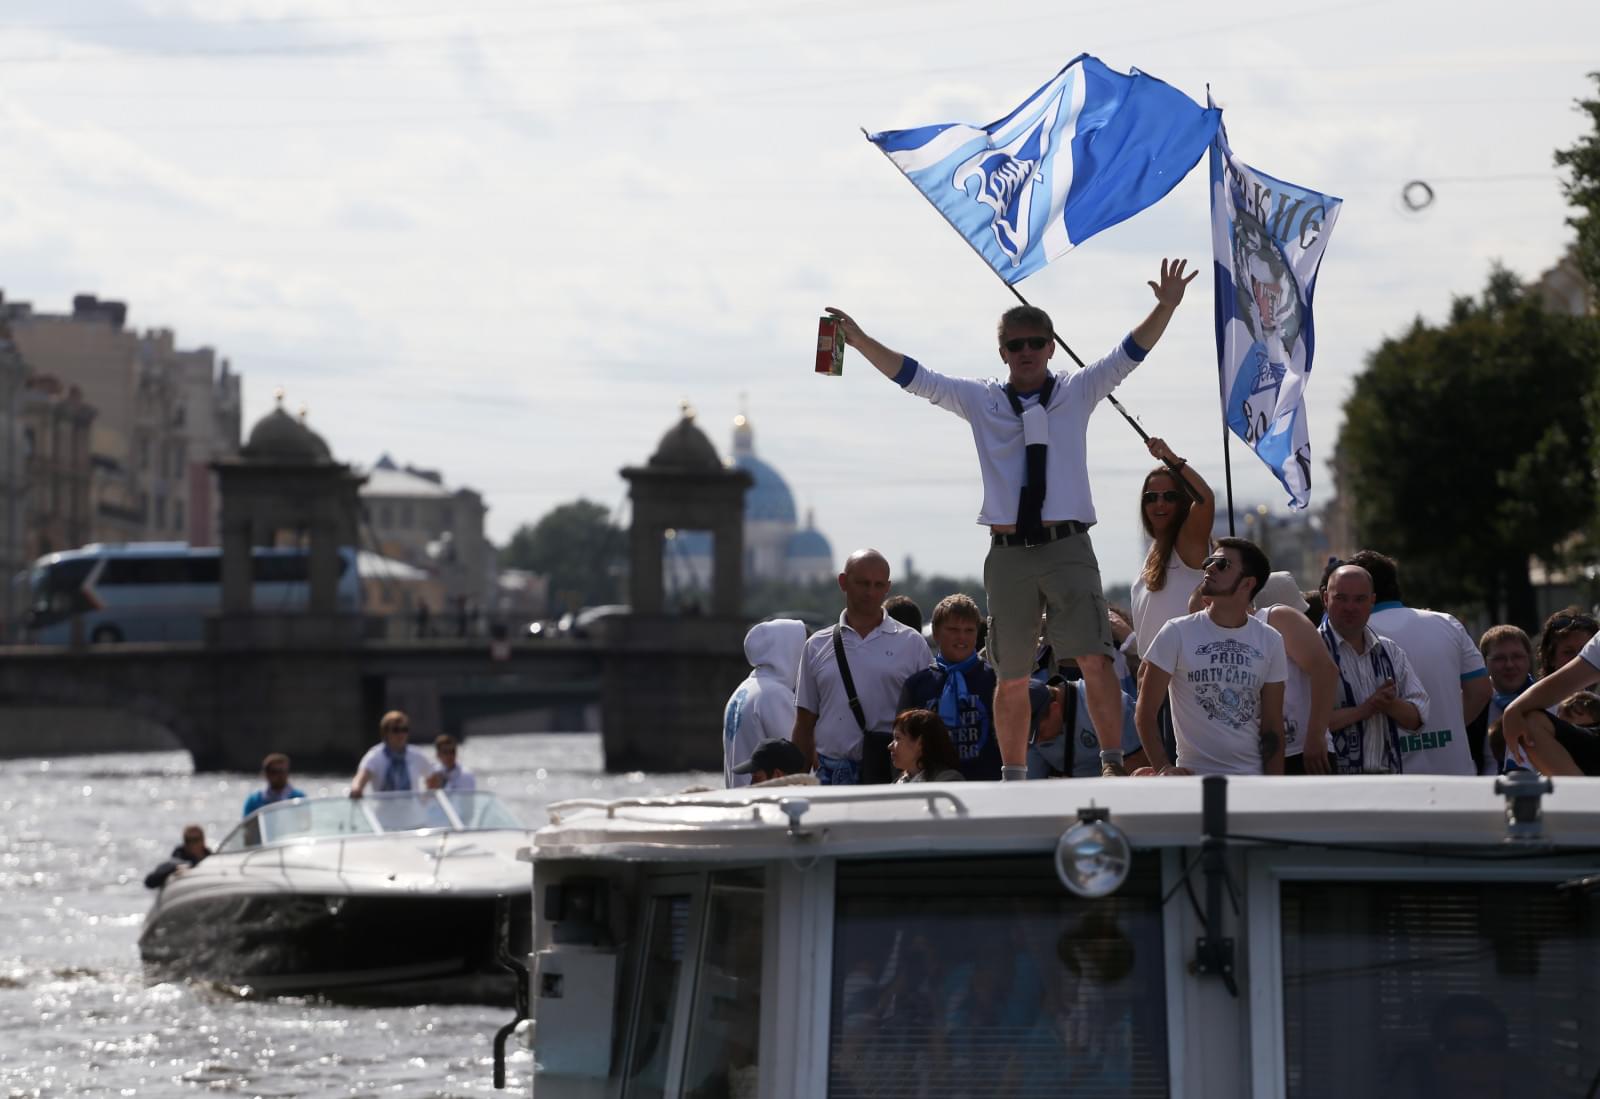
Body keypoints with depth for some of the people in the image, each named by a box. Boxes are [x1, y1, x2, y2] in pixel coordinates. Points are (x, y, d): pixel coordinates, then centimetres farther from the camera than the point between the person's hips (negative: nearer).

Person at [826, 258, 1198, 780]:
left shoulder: (1077, 393, 8)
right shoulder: (980, 400, 9)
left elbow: (1130, 354, 1)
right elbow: (913, 377, 7)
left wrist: (1166, 307, -13)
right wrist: (860, 342, -2)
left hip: (1067, 547, -1)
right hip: (1008, 553, 1)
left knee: (1094, 659, -15)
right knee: (1011, 676, 7)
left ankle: (1113, 761, -11)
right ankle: (1013, 775, 16)